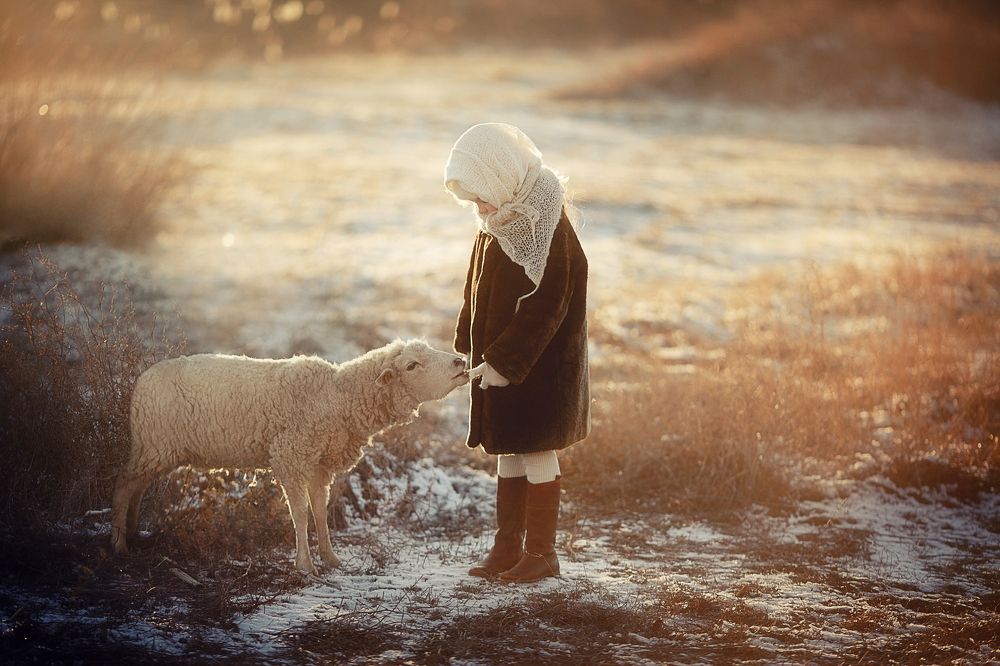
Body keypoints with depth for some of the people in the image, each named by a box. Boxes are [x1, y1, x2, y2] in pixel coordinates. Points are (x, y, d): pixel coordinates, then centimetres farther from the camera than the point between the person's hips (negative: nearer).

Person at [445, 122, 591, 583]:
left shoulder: (547, 229, -20)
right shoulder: (498, 223, 6)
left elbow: (545, 307, -22)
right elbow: (478, 291, 15)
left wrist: (504, 361, -21)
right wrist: (470, 348, 8)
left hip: (538, 367, -8)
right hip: (498, 360, 8)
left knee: (536, 452, 0)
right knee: (508, 453, 14)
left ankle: (541, 551, 10)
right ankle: (508, 547, 22)